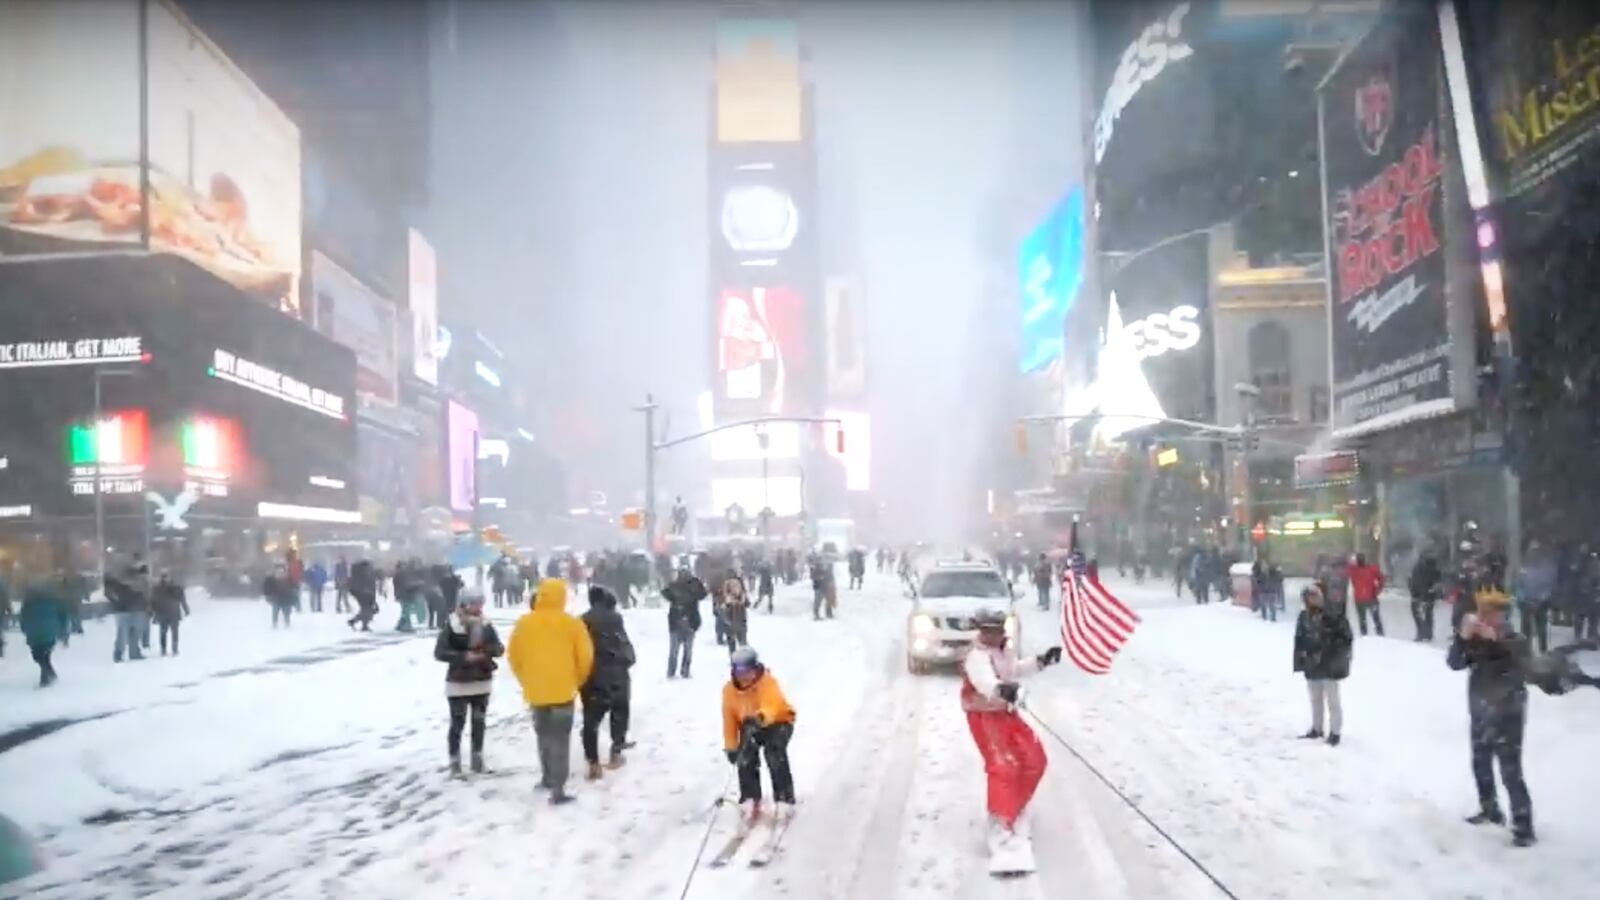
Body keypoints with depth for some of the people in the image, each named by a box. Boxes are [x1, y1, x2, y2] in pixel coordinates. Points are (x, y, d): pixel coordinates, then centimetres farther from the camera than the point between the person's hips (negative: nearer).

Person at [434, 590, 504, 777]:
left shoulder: (486, 625, -1)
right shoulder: (451, 625, -14)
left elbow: (499, 648, 0)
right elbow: (439, 653, -15)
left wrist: (487, 651, -22)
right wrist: (464, 656, -24)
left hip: (482, 681, 5)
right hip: (458, 683, -5)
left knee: (479, 722, 14)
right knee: (457, 723, -5)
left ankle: (477, 759, 27)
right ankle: (454, 763, 4)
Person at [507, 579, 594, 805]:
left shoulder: (524, 623, 0)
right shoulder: (572, 624, -5)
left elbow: (513, 656, 7)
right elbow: (585, 657, -3)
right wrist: (576, 681, 14)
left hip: (536, 690, 3)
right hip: (562, 690, -3)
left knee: (544, 735, 22)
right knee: (560, 739, 0)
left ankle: (547, 778, 32)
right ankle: (557, 790, -6)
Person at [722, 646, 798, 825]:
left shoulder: (768, 683, -30)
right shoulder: (729, 690, -14)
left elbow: (772, 706, -51)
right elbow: (729, 718, -8)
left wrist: (760, 717, -73)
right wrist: (731, 747, -7)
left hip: (778, 723, -4)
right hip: (749, 727, 5)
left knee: (775, 755, -27)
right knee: (745, 758, -18)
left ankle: (784, 800, -19)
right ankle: (750, 801, -5)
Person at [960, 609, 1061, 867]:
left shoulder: (1005, 648, 1)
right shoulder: (978, 657, -28)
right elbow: (986, 683, -50)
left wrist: (1041, 661, 14)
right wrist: (1001, 689, -71)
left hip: (1006, 712, 9)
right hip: (985, 718, -9)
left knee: (1034, 759, 14)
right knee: (1003, 767, -19)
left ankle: (1015, 805, 36)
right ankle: (1001, 825, -15)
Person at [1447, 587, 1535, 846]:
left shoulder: (1516, 641, -13)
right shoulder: (1476, 640, 0)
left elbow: (1521, 667, -30)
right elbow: (1455, 663, -11)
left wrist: (1495, 640, -37)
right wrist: (1462, 638, -27)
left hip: (1507, 716, -6)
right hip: (1480, 715, 6)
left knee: (1511, 773, -10)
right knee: (1481, 765, 20)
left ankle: (1523, 827, -5)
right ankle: (1490, 810, 39)